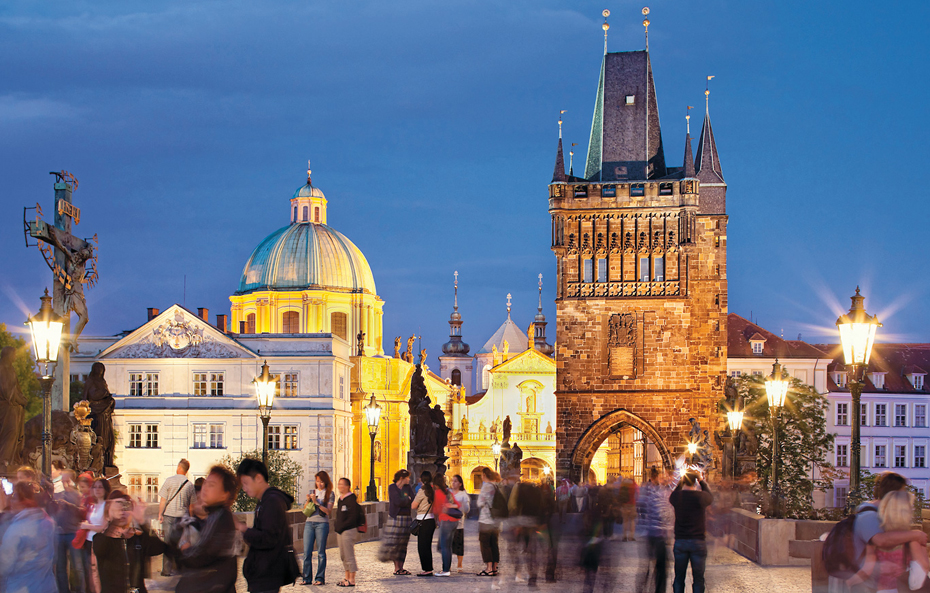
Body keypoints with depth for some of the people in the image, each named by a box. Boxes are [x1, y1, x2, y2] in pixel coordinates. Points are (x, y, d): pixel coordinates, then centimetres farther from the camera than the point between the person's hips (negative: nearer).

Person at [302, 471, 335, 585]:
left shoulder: (330, 494, 5)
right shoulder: (313, 492, 17)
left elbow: (328, 511, -5)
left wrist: (316, 502, -12)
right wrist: (308, 501, -2)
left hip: (322, 523, -4)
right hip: (309, 523, 4)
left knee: (321, 552, -2)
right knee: (307, 551, -1)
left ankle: (320, 578, 2)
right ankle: (307, 578, 3)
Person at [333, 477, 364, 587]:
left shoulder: (351, 499, -12)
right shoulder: (341, 499, 15)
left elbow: (353, 517, -17)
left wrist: (341, 527, -17)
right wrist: (336, 526, 8)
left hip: (349, 530, -9)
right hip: (341, 532, 9)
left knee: (349, 556, -6)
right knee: (343, 556, 13)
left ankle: (352, 580, -1)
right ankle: (347, 578, 22)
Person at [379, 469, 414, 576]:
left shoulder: (408, 487, 12)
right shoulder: (392, 487, -3)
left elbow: (412, 500, 0)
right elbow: (397, 501, -14)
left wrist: (403, 501, -13)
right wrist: (407, 500, 0)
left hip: (406, 518, 5)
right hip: (396, 518, -5)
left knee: (403, 544, 5)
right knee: (394, 543, -8)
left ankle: (400, 567, 6)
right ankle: (397, 568, -4)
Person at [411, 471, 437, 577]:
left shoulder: (422, 491, -14)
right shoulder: (433, 490, 6)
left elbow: (413, 506, -11)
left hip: (424, 521, -7)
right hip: (432, 519, 7)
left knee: (422, 547, -1)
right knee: (427, 546, 14)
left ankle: (427, 569, -3)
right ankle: (428, 569, 16)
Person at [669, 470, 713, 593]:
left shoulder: (676, 496, -6)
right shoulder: (700, 496, -14)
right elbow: (710, 497, 11)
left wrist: (681, 481, 23)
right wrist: (702, 481, 20)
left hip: (680, 541, 2)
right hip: (698, 542, -2)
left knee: (679, 578, 11)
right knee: (698, 579, 5)